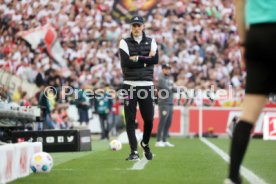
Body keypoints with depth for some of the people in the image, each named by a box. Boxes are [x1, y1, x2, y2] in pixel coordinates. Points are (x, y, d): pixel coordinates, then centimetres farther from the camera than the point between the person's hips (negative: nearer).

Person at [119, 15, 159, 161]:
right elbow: (126, 63, -13)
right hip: (130, 85, -1)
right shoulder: (125, 42, 3)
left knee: (149, 119, 2)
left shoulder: (151, 42, 9)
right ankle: (134, 152, 1)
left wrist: (137, 58, -11)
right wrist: (146, 59, -8)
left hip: (146, 85, 1)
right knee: (130, 119, -3)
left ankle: (145, 144, 28)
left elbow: (155, 60, -8)